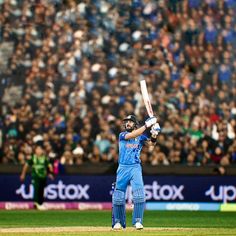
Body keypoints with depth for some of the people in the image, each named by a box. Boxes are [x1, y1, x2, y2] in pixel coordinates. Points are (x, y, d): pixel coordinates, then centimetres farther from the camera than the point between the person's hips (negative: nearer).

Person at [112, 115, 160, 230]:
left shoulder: (141, 136, 9)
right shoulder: (122, 135, 4)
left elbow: (151, 142, -9)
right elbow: (131, 136, -17)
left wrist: (154, 135, -31)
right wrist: (146, 125, -23)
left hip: (135, 168, 0)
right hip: (123, 168, 0)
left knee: (139, 195, -14)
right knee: (118, 196, 0)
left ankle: (137, 221, -9)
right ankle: (118, 222, 12)